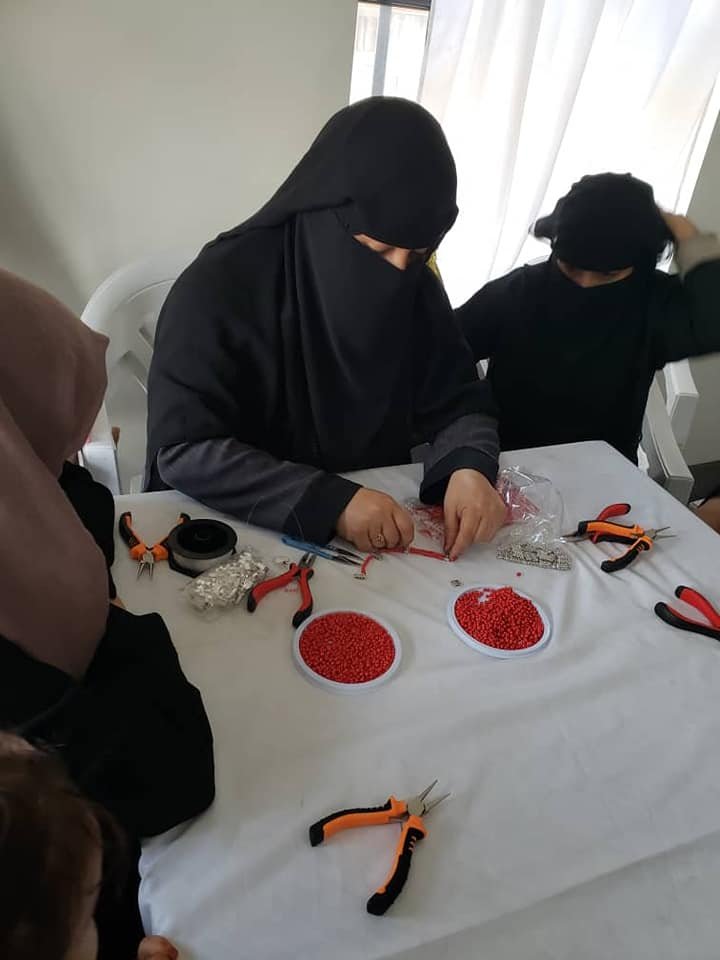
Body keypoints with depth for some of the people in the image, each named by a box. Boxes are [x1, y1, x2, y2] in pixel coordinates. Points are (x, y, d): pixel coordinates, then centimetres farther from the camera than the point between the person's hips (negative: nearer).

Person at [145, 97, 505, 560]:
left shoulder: (416, 288, -3)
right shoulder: (223, 284, -17)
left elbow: (460, 404, 0)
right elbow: (183, 450, -20)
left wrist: (470, 468, -21)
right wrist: (331, 502, -30)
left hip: (378, 528, 4)